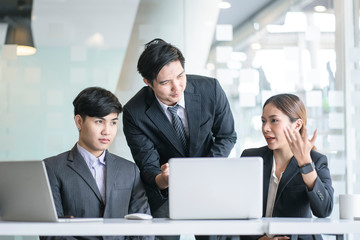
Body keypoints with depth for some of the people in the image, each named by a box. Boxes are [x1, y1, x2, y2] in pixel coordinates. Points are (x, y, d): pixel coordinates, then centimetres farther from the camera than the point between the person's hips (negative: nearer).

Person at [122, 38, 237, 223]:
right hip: (165, 193, -1)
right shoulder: (134, 113, -19)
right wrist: (161, 180, -38)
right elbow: (148, 166, -14)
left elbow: (227, 136, 0)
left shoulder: (210, 89, -15)